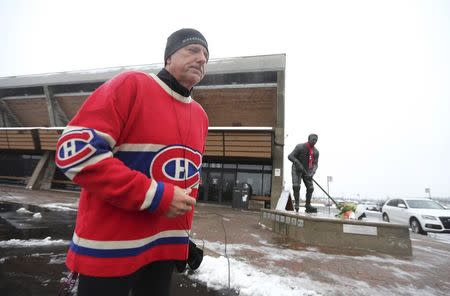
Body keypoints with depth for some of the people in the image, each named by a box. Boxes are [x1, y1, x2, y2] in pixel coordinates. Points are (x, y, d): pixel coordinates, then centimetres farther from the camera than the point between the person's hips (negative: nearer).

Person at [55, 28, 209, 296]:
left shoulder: (200, 115, 9)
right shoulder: (131, 84, -12)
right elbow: (76, 149, -20)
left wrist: (184, 233, 15)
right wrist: (156, 196, -21)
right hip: (110, 245, -6)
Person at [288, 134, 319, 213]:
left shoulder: (316, 152, -2)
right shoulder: (300, 147, -16)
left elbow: (315, 164, -5)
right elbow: (290, 156, -20)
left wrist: (312, 173, -23)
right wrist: (298, 163, -35)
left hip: (307, 171, 5)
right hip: (297, 169, -5)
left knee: (310, 187, -1)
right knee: (296, 186, -20)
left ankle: (308, 206, 14)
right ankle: (297, 204, -7)